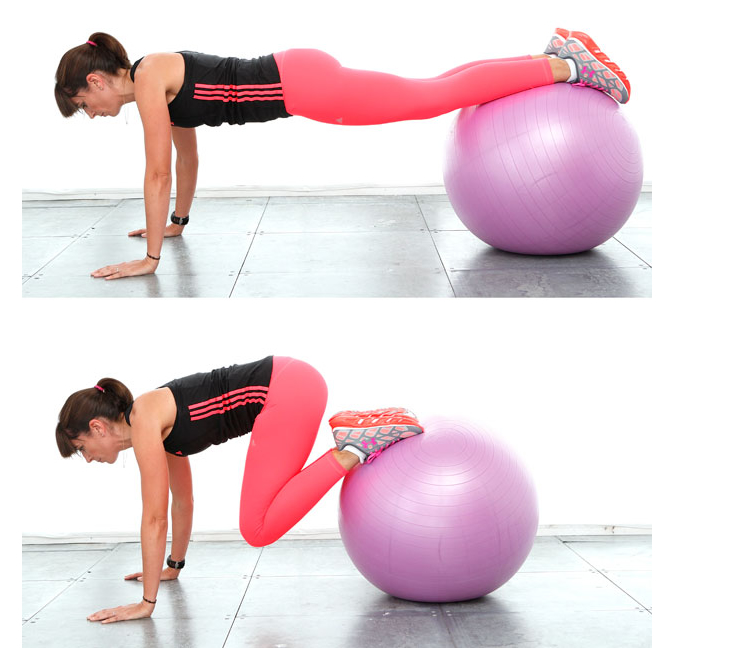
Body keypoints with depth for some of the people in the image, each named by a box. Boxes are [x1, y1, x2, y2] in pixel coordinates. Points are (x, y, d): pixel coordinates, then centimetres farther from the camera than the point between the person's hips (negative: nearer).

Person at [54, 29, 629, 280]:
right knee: (435, 93, 13)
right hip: (298, 81, 8)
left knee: (439, 97, -7)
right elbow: (186, 155, 27)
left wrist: (150, 258, -13)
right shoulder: (160, 85, 13)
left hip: (303, 85, -8)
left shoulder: (148, 77, -13)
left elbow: (157, 172, -16)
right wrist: (179, 221, 33)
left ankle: (567, 66, -4)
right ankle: (556, 54, 21)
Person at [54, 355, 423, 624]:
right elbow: (182, 501, 29)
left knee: (257, 530, -8)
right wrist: (174, 566, 37)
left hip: (287, 390, -10)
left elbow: (154, 518, -11)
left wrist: (146, 603, -6)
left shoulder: (144, 421, -10)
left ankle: (350, 452, -11)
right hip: (292, 383, 10)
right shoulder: (157, 429, 16)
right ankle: (358, 428, 16)